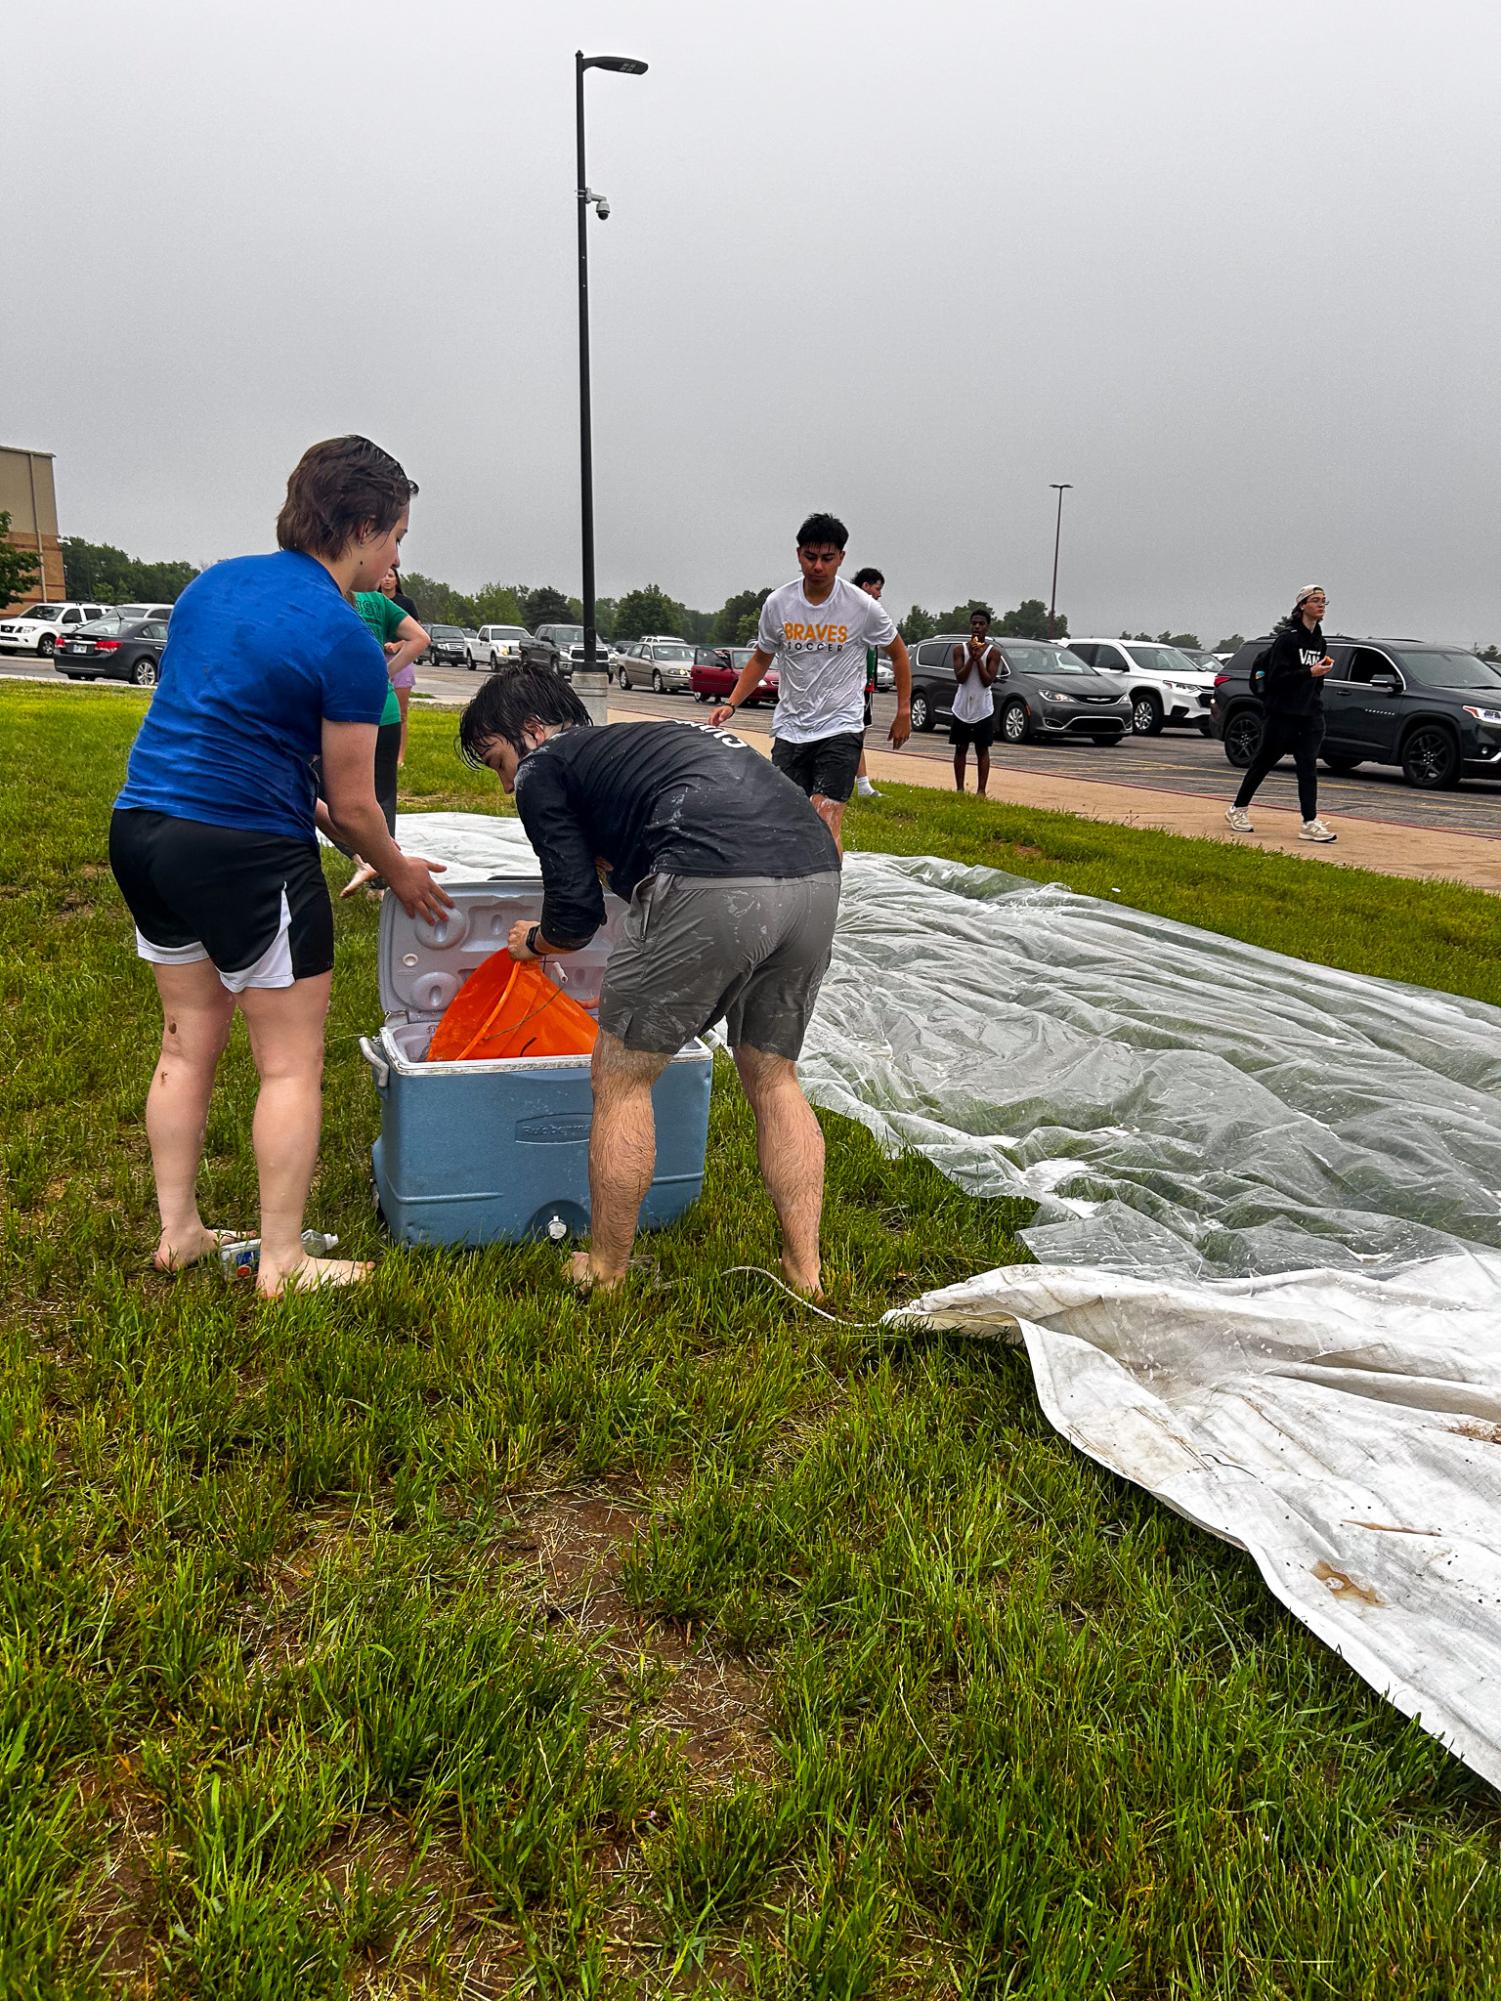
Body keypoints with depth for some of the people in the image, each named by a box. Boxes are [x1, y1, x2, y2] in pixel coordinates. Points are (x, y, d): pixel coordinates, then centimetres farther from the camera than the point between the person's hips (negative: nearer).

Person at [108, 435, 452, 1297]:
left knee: (188, 1042, 19)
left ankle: (178, 1233, 28)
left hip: (141, 827, 8)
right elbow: (353, 804, -9)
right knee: (292, 1064, 4)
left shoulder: (213, 582, 10)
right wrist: (400, 872, 9)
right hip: (244, 850, -8)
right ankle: (282, 1263, 11)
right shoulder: (345, 640, -13)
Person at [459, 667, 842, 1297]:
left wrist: (534, 943, 31)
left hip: (712, 888, -8)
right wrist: (631, 985, 55)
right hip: (817, 874, 8)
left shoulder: (542, 766, 15)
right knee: (773, 1077, 23)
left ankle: (604, 1276, 21)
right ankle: (804, 1273, 25)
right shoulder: (645, 737, 37)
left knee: (622, 1078, 11)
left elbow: (578, 912, 10)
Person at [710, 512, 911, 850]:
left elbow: (897, 653, 9)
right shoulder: (777, 604, -1)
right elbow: (761, 659, 15)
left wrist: (904, 711, 9)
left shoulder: (863, 607, -7)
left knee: (826, 822, -16)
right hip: (789, 729, 3)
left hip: (841, 728, -3)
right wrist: (731, 704, 3)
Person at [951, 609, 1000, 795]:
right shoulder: (960, 649, 2)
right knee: (960, 748, 6)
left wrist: (978, 658, -16)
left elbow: (988, 681, -10)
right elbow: (960, 677, -8)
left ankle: (981, 790, 2)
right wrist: (971, 657, -17)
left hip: (983, 708, -2)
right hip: (962, 707, 2)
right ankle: (959, 788, 13)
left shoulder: (993, 652, -2)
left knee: (982, 750, 1)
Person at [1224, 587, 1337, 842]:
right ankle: (1238, 809, 22)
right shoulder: (1286, 639, -10)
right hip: (1282, 713, -6)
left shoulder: (1318, 640, 13)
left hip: (1310, 715, 6)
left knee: (1308, 766, -5)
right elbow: (1277, 677, -17)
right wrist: (1309, 672, -23)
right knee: (1264, 761, 6)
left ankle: (1310, 822, -9)